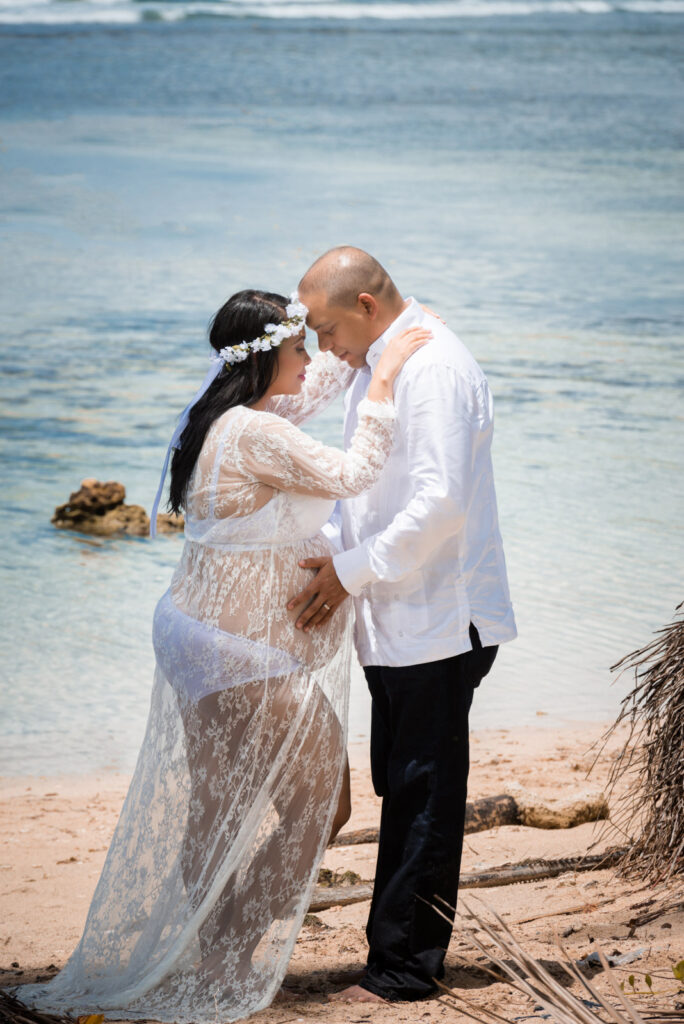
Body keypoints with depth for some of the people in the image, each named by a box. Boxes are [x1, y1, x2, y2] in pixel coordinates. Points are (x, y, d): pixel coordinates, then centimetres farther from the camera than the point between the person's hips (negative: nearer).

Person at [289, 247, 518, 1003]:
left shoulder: (435, 369, -17)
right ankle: (399, 947, 20)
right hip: (397, 622, 10)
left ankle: (403, 968, 2)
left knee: (422, 796, -3)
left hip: (437, 622, -10)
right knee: (401, 789, 13)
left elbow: (440, 502, -24)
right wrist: (341, 569, 11)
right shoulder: (374, 367, 15)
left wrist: (355, 570, -17)